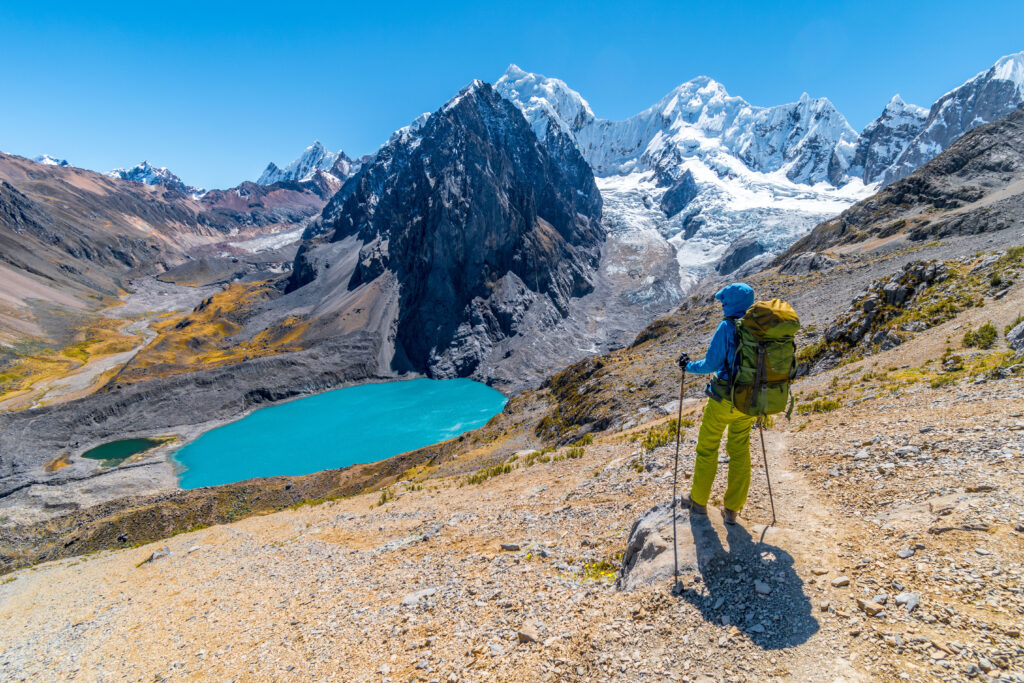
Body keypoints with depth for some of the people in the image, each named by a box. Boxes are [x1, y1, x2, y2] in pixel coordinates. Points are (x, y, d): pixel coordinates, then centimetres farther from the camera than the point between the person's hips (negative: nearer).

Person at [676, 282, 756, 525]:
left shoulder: (727, 327, -17)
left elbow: (711, 364, -17)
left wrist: (689, 365, 2)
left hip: (723, 399, -6)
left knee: (707, 448, 12)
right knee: (740, 452, 17)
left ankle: (698, 500, 27)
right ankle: (732, 510, 26)